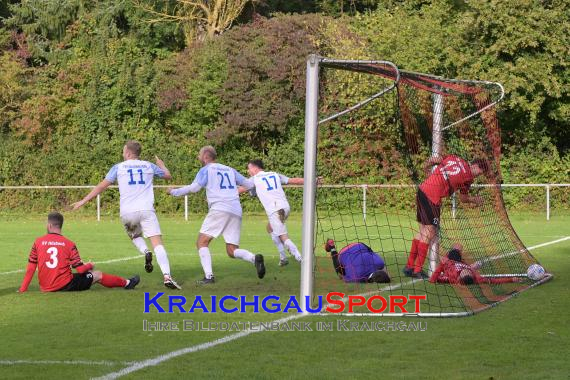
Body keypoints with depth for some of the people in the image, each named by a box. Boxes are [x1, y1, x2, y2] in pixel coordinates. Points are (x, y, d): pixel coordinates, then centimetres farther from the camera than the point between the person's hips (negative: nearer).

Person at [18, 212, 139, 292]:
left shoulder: (38, 242, -1)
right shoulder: (69, 244, -6)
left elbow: (30, 269, -1)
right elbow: (80, 269, -6)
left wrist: (22, 290, 5)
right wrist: (90, 265, 17)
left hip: (46, 288, 3)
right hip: (65, 285, -3)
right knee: (97, 275, 18)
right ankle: (126, 283, 36)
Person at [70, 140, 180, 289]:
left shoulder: (118, 167, 9)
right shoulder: (149, 166, 14)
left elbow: (101, 186, 6)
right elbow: (168, 175, 30)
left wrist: (83, 201, 12)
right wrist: (161, 165, 52)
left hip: (127, 212, 0)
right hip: (146, 210, 0)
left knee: (135, 237, 27)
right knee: (158, 244, -6)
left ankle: (145, 252, -6)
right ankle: (167, 276, -23)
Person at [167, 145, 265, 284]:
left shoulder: (206, 170, 8)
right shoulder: (230, 170, 23)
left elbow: (194, 188, -3)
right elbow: (248, 184, 26)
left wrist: (174, 192, 10)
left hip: (219, 209, -6)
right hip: (236, 212, 6)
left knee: (202, 242, -1)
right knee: (232, 251, 8)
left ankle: (208, 276, -18)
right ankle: (254, 258, -20)